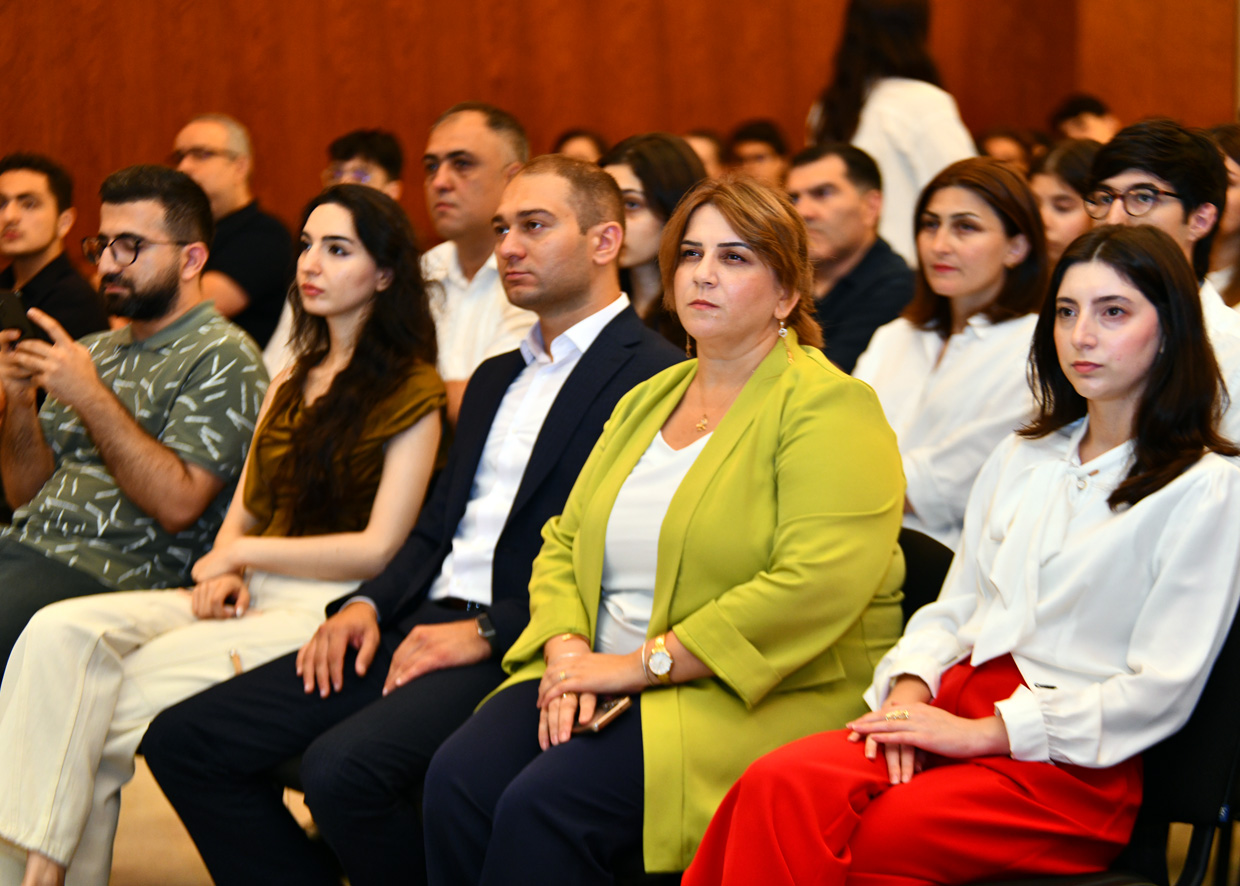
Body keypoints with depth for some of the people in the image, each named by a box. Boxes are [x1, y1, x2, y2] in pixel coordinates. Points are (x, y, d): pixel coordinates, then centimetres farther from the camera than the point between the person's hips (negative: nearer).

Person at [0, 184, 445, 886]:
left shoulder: (411, 392, -2)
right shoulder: (293, 384, 22)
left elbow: (377, 550, -7)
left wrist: (243, 552, -3)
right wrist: (222, 571, 0)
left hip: (325, 611, -7)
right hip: (248, 596, 7)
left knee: (119, 693, -24)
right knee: (60, 633, -19)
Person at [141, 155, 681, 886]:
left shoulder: (655, 376, -5)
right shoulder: (497, 378, 25)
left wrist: (487, 631, -17)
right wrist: (370, 605, 5)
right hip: (421, 626, 9)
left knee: (344, 765, -34)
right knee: (184, 742, -4)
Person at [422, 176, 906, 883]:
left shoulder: (833, 408, -6)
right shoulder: (647, 402, 20)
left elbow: (814, 588, -19)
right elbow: (565, 545, 19)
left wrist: (640, 663, -17)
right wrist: (567, 652, -4)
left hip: (762, 697, -7)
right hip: (605, 674, 7)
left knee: (544, 807, -29)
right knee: (460, 779, -22)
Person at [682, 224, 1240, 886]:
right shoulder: (1021, 459, 21)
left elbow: (1162, 688, -8)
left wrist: (983, 732, -12)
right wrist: (911, 686, -3)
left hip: (1073, 764, -5)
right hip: (958, 708, 5)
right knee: (779, 786, -27)